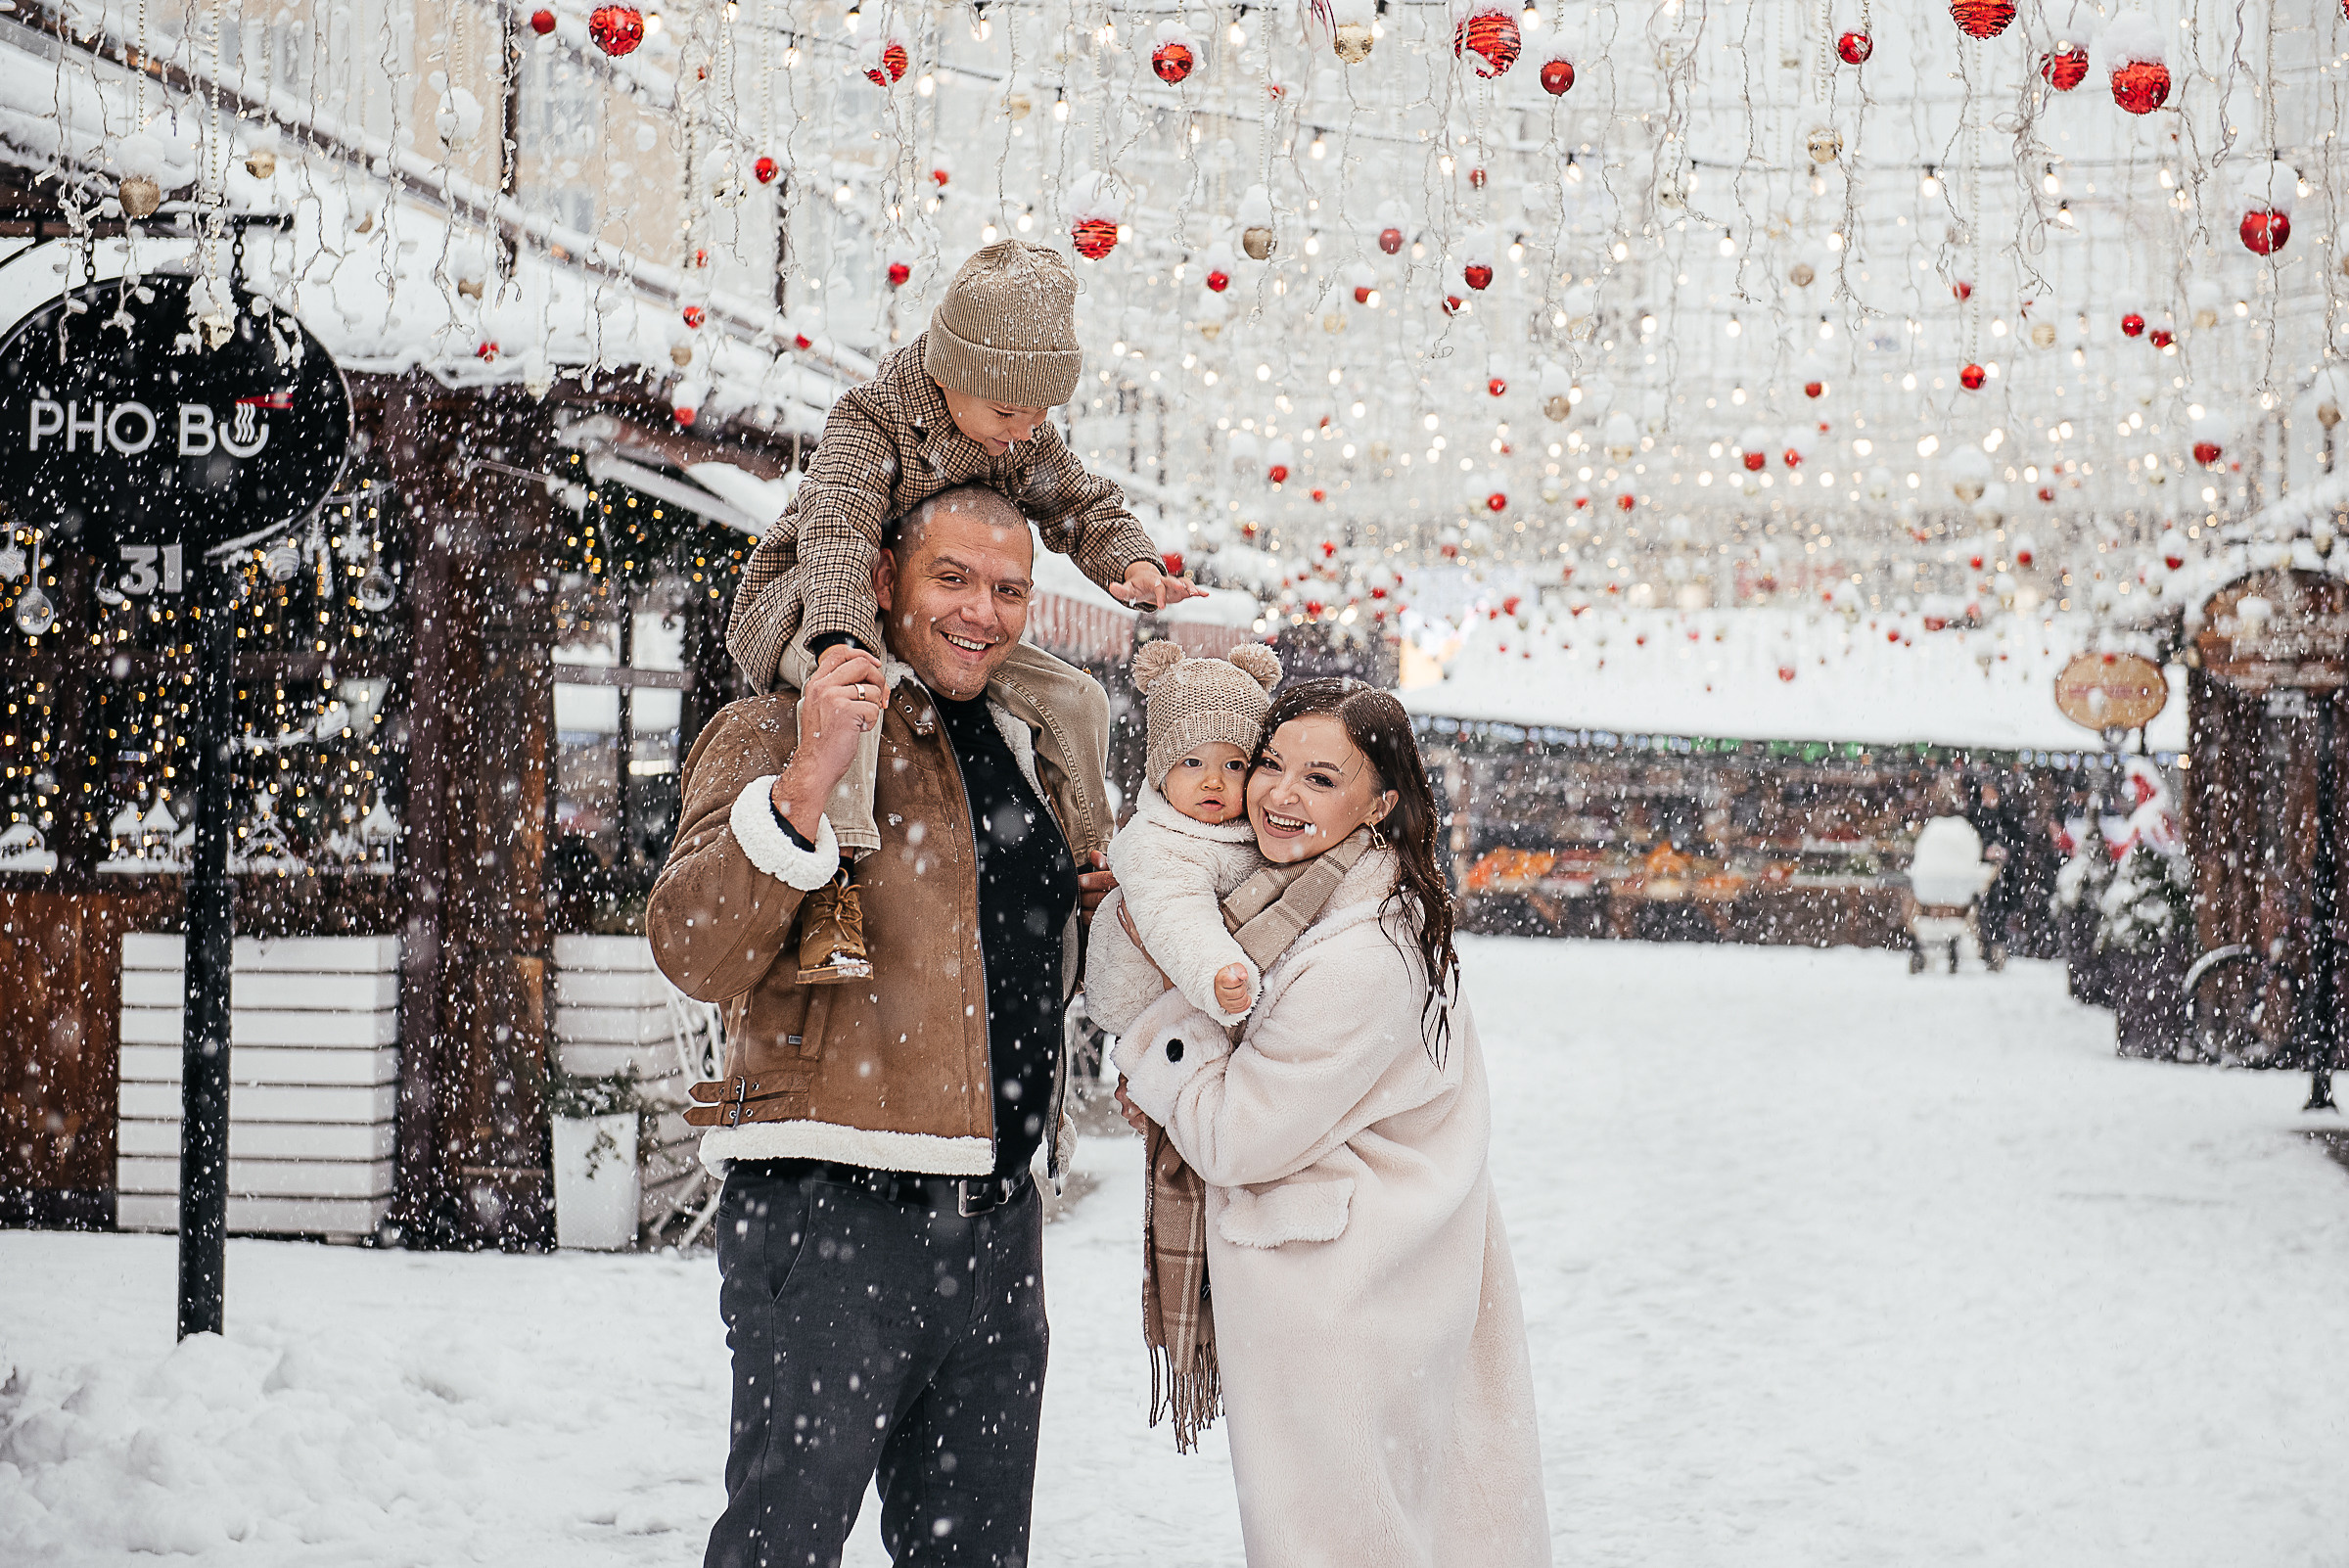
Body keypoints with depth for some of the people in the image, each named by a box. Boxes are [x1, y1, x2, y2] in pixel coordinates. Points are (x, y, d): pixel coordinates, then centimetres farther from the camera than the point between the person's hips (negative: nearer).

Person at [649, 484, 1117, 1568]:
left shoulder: (1042, 744, 16)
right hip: (828, 1211, -7)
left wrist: (1106, 893, 12)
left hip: (998, 1222, 7)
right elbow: (693, 951, -19)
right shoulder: (783, 733, -5)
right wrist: (806, 781, -28)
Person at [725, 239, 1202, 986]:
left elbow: (1084, 505, 3)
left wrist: (1136, 565, -22)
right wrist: (840, 640, -59)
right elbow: (837, 532, -40)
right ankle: (838, 874, -49)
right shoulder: (867, 422, -25)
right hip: (811, 613, -7)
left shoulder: (1025, 437, -3)